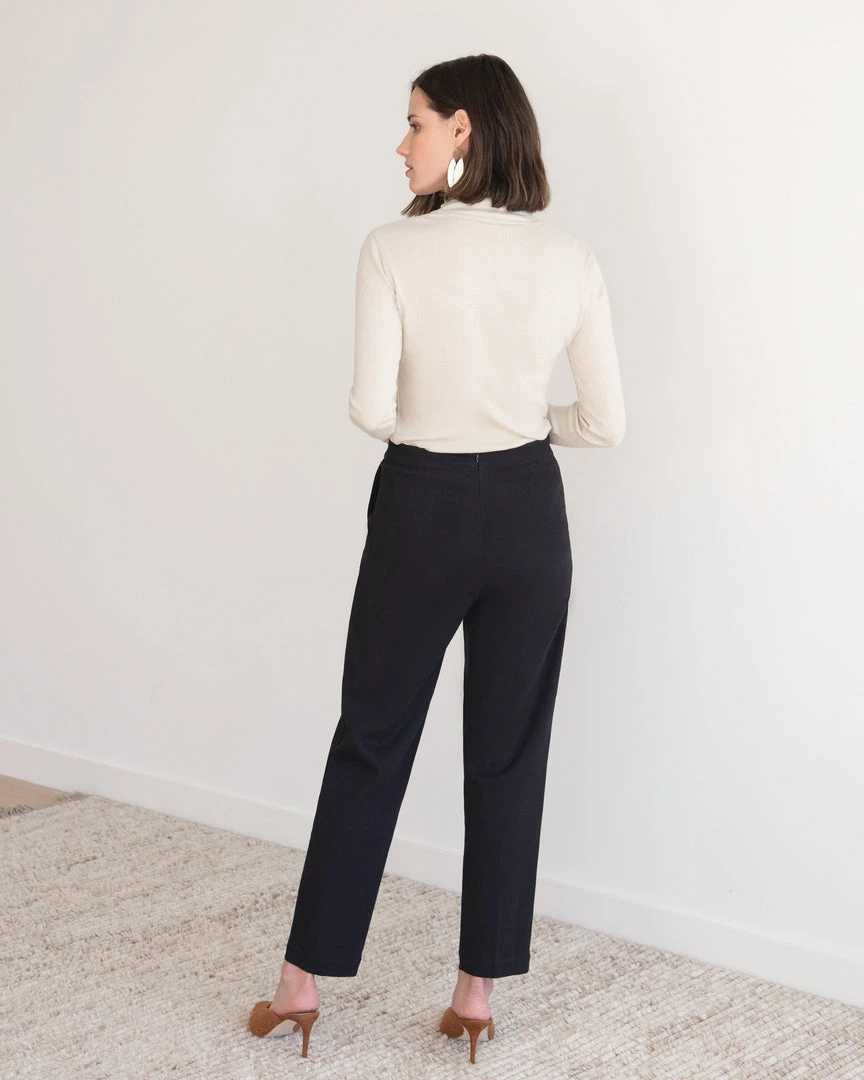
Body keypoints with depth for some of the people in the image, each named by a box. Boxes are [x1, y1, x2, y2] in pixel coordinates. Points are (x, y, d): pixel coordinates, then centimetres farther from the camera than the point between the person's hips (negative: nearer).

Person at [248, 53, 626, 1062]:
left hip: (422, 507, -2)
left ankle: (303, 980, 19)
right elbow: (604, 422, -2)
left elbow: (371, 409, -15)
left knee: (370, 742, 11)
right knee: (508, 755, 11)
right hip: (527, 513, 2)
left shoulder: (394, 250, -13)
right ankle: (478, 988, 18)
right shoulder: (570, 259, -4)